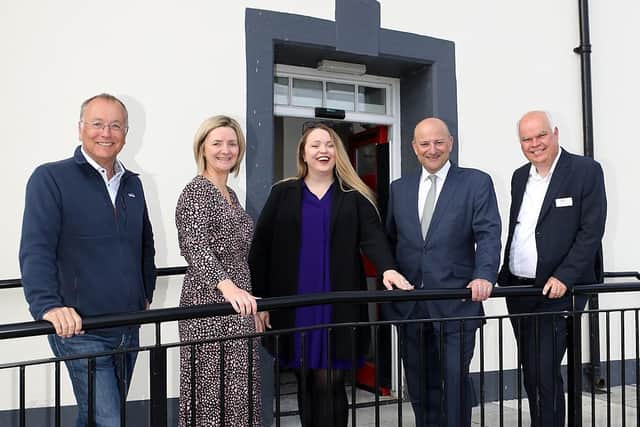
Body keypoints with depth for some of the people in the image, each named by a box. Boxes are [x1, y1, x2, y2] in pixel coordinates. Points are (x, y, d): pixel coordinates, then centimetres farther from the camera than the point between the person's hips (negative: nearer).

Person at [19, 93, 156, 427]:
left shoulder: (132, 184, 12)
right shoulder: (51, 178, -6)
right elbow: (36, 249, -15)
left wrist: (146, 295, 18)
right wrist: (47, 305, -28)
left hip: (128, 330, 6)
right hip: (80, 332, -6)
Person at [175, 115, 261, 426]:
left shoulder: (230, 194, 16)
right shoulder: (196, 191, -9)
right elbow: (196, 248, -24)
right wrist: (227, 286, -38)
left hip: (237, 304, 8)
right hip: (208, 305, -8)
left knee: (238, 392, 11)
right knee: (211, 391, -3)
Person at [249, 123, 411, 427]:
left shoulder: (354, 196, 6)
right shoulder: (283, 194, 6)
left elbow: (373, 236, -7)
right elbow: (260, 248, 4)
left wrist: (388, 268, -27)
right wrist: (260, 300, -2)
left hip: (338, 304, -1)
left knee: (330, 384, 0)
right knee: (306, 383, 9)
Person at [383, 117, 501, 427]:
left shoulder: (476, 182, 1)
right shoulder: (399, 188, 13)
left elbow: (488, 234, -8)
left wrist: (484, 276, -24)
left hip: (456, 302, -3)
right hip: (408, 305, 4)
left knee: (456, 380, 2)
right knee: (419, 385, 13)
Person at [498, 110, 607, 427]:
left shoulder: (586, 171, -6)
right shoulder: (520, 176, 13)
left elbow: (591, 231, -11)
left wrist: (563, 277, -19)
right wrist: (505, 275, 12)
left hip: (556, 292, -6)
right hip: (518, 290, 6)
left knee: (543, 374, -7)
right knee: (531, 375, 13)